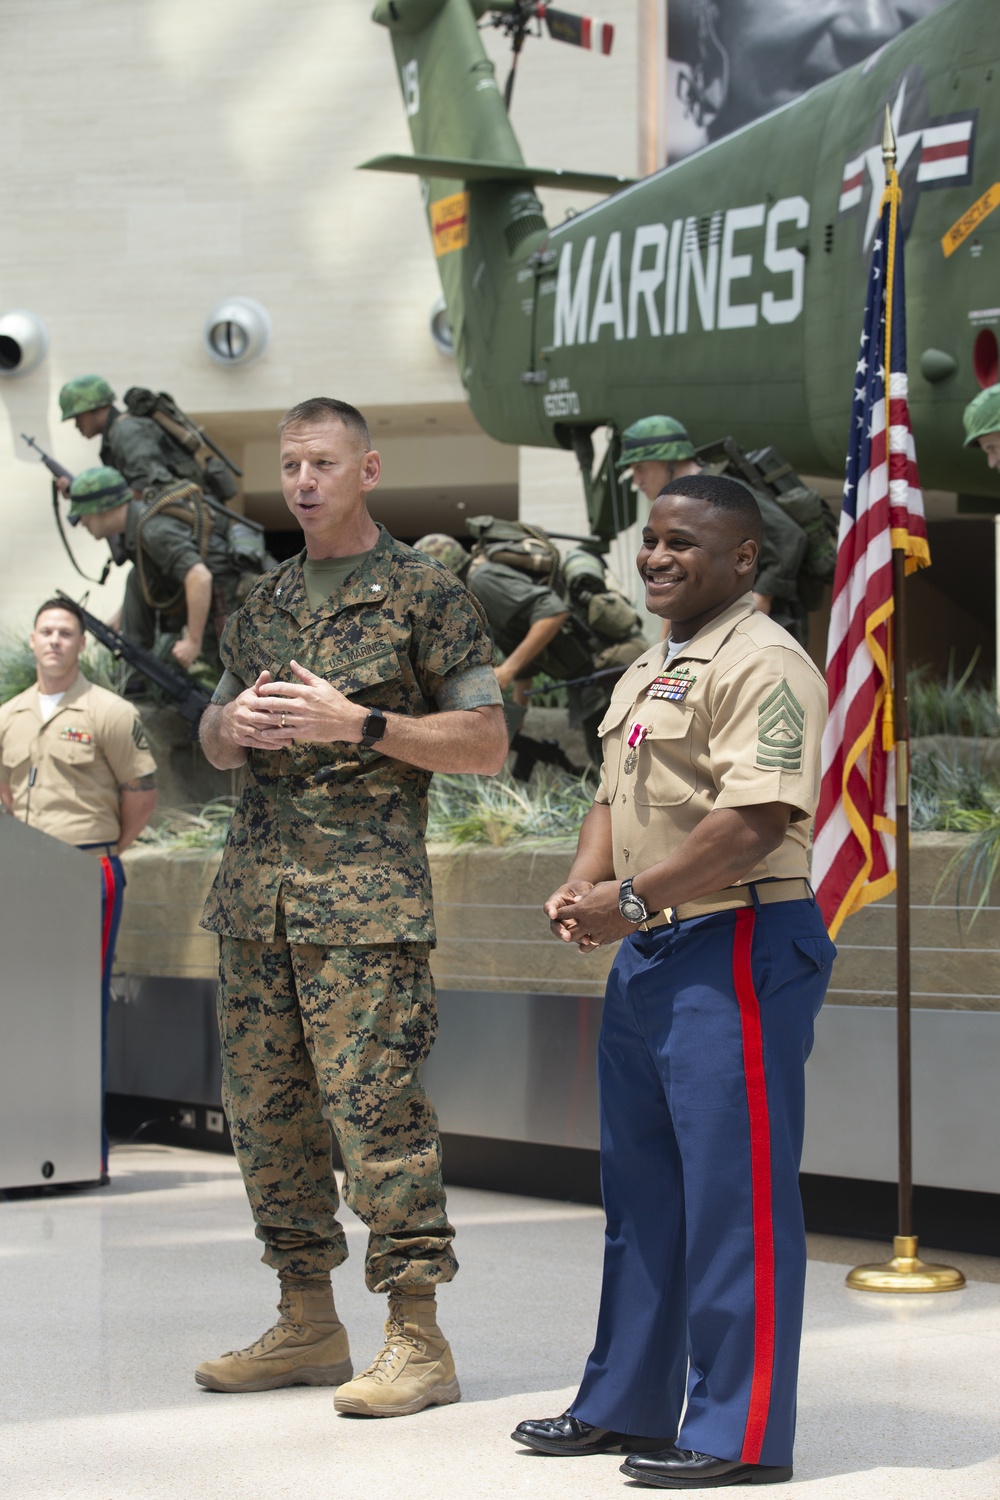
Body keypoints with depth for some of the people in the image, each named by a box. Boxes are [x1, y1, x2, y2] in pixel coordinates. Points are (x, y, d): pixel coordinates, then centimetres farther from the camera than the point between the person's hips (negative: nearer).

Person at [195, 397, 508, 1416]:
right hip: (254, 886, 7)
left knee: (374, 1102, -11)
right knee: (263, 1102, 7)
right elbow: (214, 744, 25)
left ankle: (416, 1341, -7)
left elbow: (486, 742, -4)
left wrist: (358, 724, -14)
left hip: (366, 886, -7)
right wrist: (236, 722, 1)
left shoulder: (424, 593, 0)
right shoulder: (262, 604, 18)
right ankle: (306, 1324, 18)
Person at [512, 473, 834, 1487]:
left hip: (736, 947, -10)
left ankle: (740, 1433, -1)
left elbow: (759, 818, -23)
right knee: (640, 1184, 16)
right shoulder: (644, 676, 19)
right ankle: (624, 1405, 26)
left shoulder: (762, 665, -13)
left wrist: (635, 898, -20)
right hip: (647, 951, 10)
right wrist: (581, 886, 4)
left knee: (736, 1192, -6)